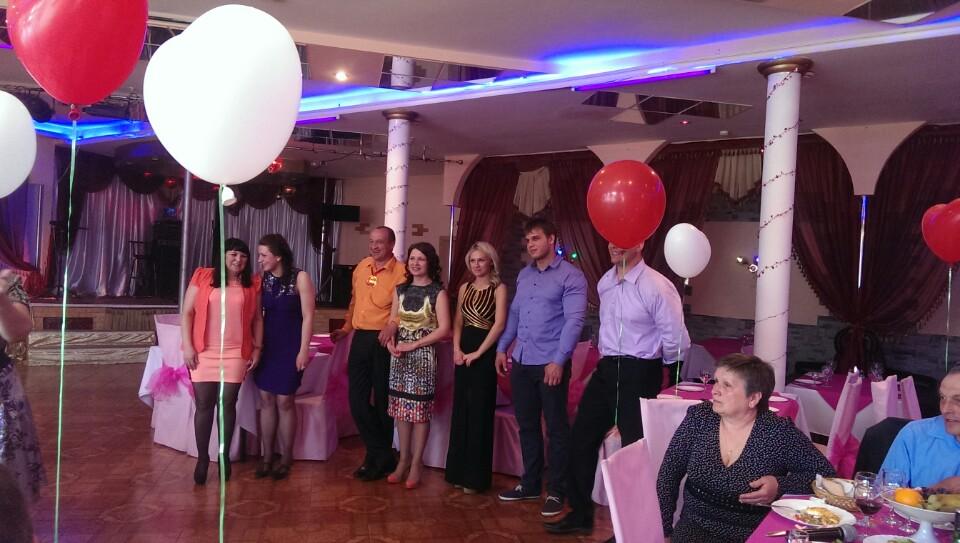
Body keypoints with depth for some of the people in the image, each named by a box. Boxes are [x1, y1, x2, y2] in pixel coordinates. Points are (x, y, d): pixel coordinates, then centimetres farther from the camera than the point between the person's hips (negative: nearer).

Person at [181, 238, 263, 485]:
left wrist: (257, 348, 4)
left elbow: (257, 319, 10)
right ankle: (202, 458, 15)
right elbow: (187, 312, 1)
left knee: (228, 404, 5)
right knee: (204, 404, 2)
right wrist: (188, 346, -5)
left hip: (235, 353, 1)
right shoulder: (202, 277, 2)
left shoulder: (252, 284, 6)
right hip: (203, 352, -1)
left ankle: (225, 456, 18)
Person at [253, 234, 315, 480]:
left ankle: (286, 459, 14)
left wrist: (303, 350, -13)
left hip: (289, 346, -4)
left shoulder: (300, 278, -10)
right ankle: (267, 458, 17)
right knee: (266, 400, 7)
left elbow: (307, 316, -10)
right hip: (266, 345, 4)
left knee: (284, 401, 0)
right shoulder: (262, 279, 4)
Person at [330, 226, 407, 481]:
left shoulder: (400, 272, -9)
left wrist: (393, 324, -30)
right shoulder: (361, 267, 12)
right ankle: (381, 454, 18)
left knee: (382, 400, 5)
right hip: (360, 338, 6)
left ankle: (379, 457, 20)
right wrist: (345, 328, 20)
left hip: (383, 341, -6)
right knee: (357, 398, 6)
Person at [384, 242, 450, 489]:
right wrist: (390, 343, -7)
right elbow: (392, 321, 13)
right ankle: (403, 459, 19)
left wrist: (414, 344, -14)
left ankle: (416, 463, 10)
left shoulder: (438, 292, -4)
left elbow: (444, 329, -11)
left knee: (420, 408, 0)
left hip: (423, 354, -4)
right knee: (401, 407, 7)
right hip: (399, 354, 4)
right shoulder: (400, 289, 10)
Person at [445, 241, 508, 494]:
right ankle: (458, 471, 20)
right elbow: (458, 321, 12)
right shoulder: (465, 287, 12)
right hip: (464, 352, 6)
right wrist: (457, 349, -3)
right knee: (461, 409, 9)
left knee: (479, 411, -1)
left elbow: (499, 324, -14)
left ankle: (476, 476, 8)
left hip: (485, 352, -6)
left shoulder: (498, 288, -5)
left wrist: (478, 352, -16)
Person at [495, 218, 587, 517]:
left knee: (556, 428, 4)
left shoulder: (570, 276, -8)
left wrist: (559, 360, -20)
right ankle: (530, 484, 28)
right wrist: (502, 348, 11)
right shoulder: (524, 274, 13)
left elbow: (574, 320, -15)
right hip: (521, 362, 7)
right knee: (527, 425, 15)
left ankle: (556, 491, 15)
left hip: (551, 364, -7)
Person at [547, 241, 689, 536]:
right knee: (581, 438, 13)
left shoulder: (656, 287, -18)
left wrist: (647, 363, 1)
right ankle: (580, 514, 29)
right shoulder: (604, 282, 6)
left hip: (638, 375, -8)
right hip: (606, 369, 8)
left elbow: (675, 339, -14)